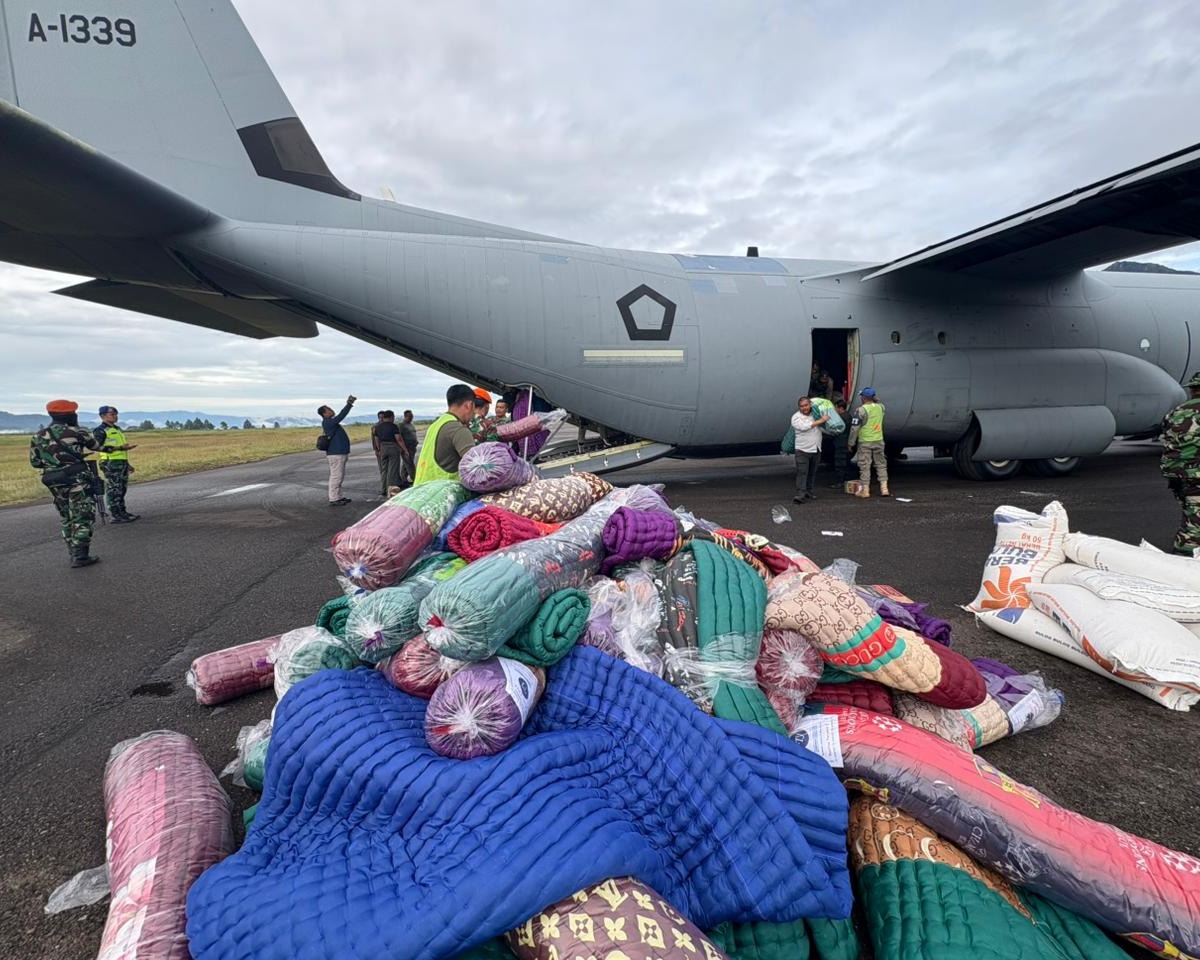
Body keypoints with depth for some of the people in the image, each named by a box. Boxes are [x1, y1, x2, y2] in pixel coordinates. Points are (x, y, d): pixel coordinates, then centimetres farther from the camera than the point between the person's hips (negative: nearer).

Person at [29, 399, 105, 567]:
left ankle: (75, 554, 22)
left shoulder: (37, 437, 7)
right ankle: (80, 556, -7)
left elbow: (35, 462, 8)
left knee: (67, 520, 17)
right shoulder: (77, 432, -9)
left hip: (55, 484, 6)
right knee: (83, 518, -2)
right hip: (77, 481, -6)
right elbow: (96, 446, 6)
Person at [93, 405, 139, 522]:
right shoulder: (100, 431, -6)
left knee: (121, 489, 12)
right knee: (113, 490, -7)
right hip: (110, 463, -9)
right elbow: (99, 447, -19)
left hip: (122, 463, 9)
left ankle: (122, 512, 18)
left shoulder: (117, 429, 21)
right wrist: (120, 448, -27)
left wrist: (127, 463, 25)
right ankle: (116, 515, -5)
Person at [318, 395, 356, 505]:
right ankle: (333, 499, -4)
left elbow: (340, 416, 26)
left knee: (340, 476, 16)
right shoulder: (327, 423, -16)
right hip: (336, 454, -11)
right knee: (336, 477, -7)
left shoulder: (330, 422, 15)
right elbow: (341, 416, -24)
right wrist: (349, 404, -22)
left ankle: (338, 497, 24)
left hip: (340, 453, 11)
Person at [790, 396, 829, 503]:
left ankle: (808, 491, 22)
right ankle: (800, 494, -14)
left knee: (812, 473, 11)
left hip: (816, 449, 6)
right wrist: (821, 420, -18)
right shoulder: (796, 417, -6)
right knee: (802, 473, -11)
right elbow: (804, 427, -23)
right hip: (803, 450, -5)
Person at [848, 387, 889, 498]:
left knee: (865, 466, 3)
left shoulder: (861, 410, -15)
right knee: (881, 465, 14)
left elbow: (854, 428, -14)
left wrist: (850, 443, -5)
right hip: (879, 441, 5)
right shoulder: (880, 407, 1)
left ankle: (865, 490, 7)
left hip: (865, 443, -5)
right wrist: (876, 399, 15)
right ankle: (884, 489, 13)